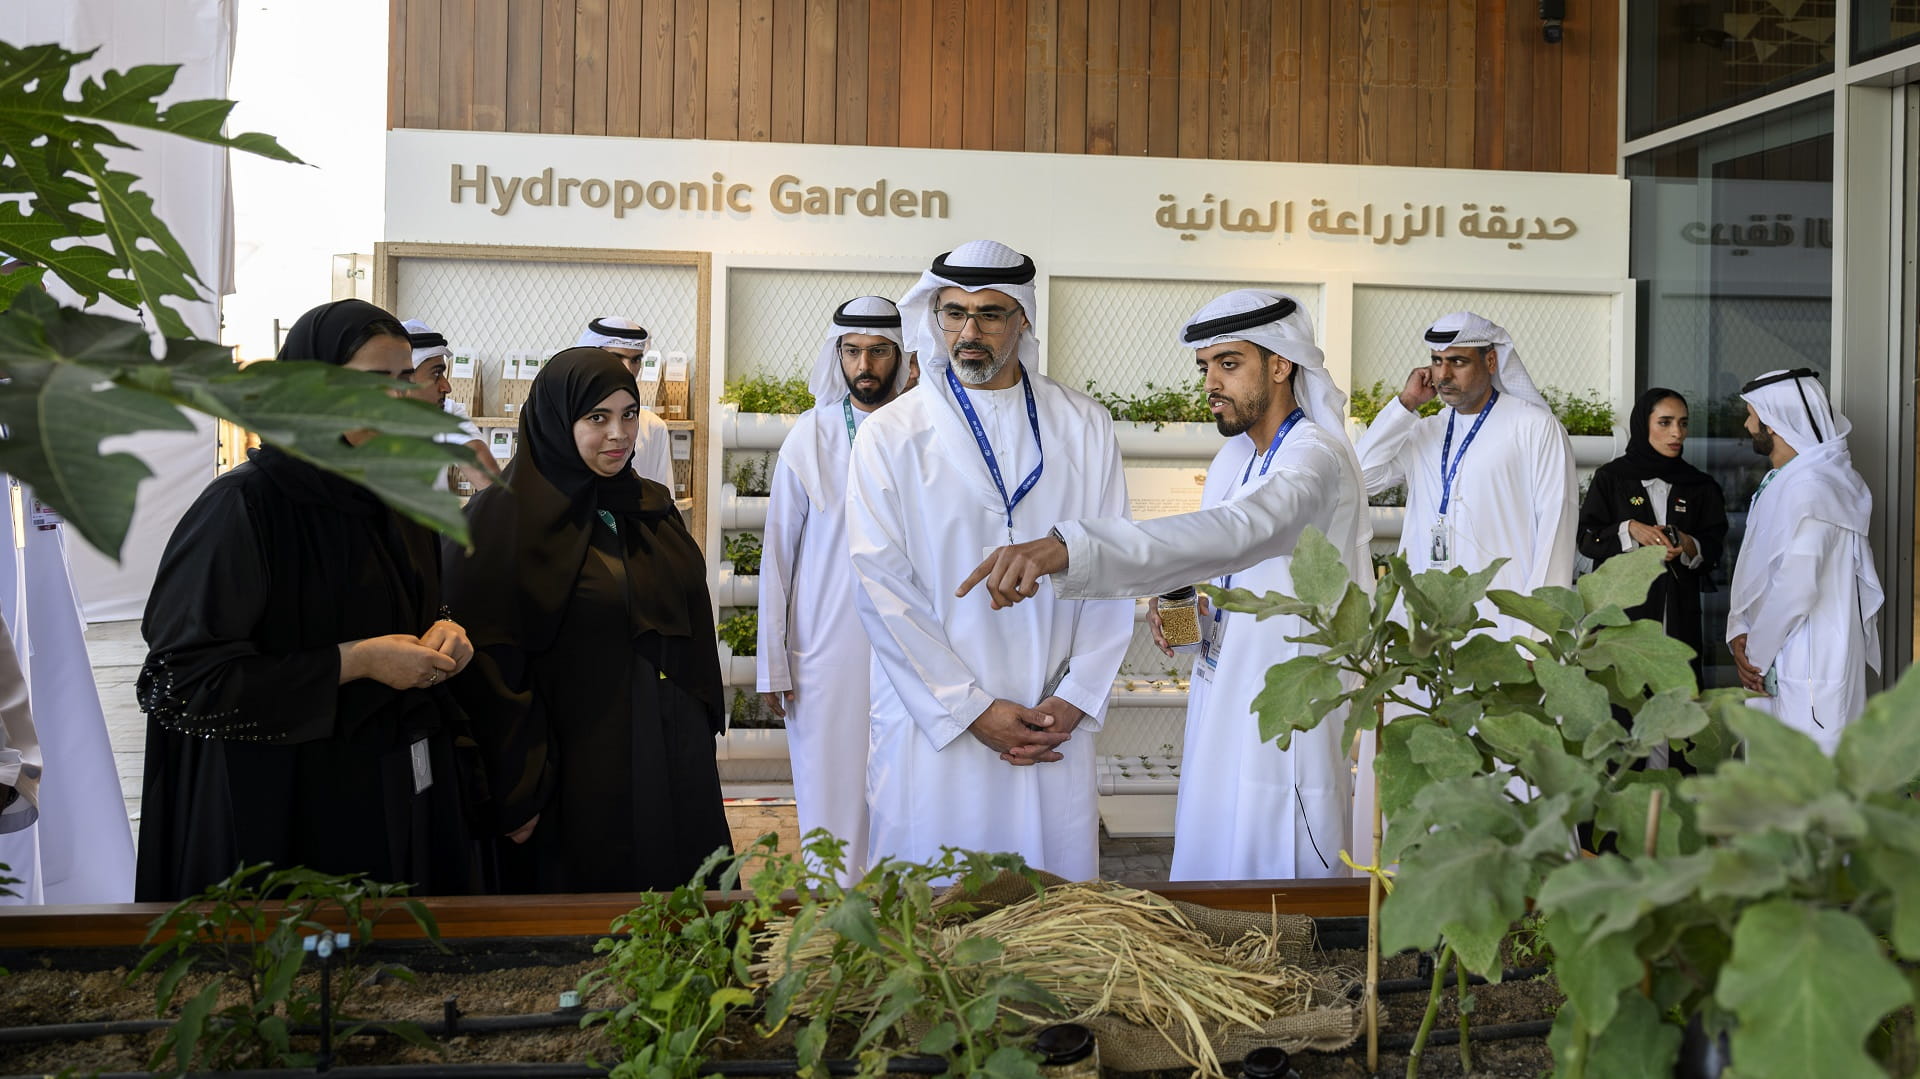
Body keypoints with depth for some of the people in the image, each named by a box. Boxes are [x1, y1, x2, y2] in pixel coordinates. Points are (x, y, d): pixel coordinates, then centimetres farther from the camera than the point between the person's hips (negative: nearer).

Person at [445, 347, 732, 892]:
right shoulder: (505, 516, -10)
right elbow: (489, 669, -13)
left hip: (674, 766, 6)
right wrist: (518, 793, -15)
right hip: (577, 781, -6)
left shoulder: (652, 507, 10)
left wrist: (700, 738, 13)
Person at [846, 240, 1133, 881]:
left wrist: (1076, 698, -4)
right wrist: (973, 710, -9)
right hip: (932, 725, -1)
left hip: (1058, 730, 2)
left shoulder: (1085, 429, 7)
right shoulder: (891, 436, 0)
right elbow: (883, 587, -5)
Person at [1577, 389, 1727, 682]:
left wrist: (1689, 546, -10)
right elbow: (1587, 540, 1)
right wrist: (1630, 530, -14)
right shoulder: (1612, 477, 5)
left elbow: (1713, 551, 10)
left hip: (1679, 616, 2)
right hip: (1621, 611, -2)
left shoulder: (1699, 486, 13)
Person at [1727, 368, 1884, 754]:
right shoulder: (1779, 484, 15)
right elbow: (1753, 569, 13)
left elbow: (1797, 586, -24)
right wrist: (1739, 631, -1)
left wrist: (1757, 651, -13)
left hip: (1809, 667, -10)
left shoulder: (1811, 487, -18)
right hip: (1778, 665, 10)